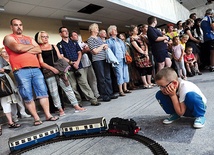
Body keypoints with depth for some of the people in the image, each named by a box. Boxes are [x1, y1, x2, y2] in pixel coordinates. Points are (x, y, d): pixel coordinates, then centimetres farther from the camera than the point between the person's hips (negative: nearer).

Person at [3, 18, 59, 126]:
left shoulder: (29, 39, 25)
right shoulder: (8, 38, 9)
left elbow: (39, 50, 9)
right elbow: (18, 48, -12)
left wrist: (25, 49, -3)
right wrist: (31, 46, 5)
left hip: (35, 69, 5)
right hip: (21, 71, -4)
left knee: (43, 92, 0)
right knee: (27, 96, -3)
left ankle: (48, 115, 6)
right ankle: (36, 118, 7)